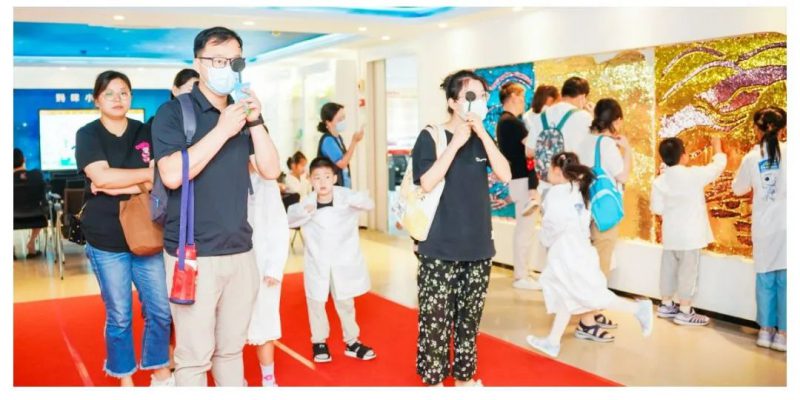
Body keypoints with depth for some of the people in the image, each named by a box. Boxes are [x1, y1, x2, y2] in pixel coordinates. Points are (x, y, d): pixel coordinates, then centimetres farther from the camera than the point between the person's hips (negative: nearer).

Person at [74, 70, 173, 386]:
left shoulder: (146, 132, 7)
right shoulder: (88, 135, 0)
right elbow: (102, 177, -16)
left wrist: (115, 185, -13)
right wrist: (148, 174, -11)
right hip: (106, 239, -2)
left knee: (161, 310, 5)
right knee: (119, 316, 5)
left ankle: (161, 373, 23)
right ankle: (125, 381, 22)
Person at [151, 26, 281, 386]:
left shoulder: (241, 115, 10)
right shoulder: (174, 111, -6)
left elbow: (271, 170, 3)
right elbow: (172, 175, -20)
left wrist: (255, 122, -9)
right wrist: (222, 130, -21)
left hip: (240, 251, 5)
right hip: (193, 253, -5)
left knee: (231, 348, 16)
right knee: (194, 355, 0)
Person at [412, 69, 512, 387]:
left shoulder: (482, 140, 9)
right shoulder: (431, 137, -5)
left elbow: (505, 175, -5)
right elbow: (427, 182, -19)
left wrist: (483, 134, -11)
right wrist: (456, 142, -17)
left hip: (478, 246, 5)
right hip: (440, 248, -5)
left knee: (469, 317, 13)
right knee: (436, 318, -1)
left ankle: (464, 376, 28)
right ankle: (433, 381, 14)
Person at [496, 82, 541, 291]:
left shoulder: (502, 122, 15)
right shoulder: (513, 123, -15)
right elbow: (524, 154, -19)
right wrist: (532, 186, -20)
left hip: (517, 180, 10)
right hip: (523, 181, -10)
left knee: (523, 228, 15)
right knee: (525, 229, -4)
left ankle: (523, 272, 22)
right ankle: (521, 277, 2)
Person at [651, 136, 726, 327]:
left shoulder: (659, 181, -2)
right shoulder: (694, 175, -15)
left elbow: (657, 208, 0)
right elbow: (718, 165, 0)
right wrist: (717, 146, 17)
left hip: (670, 233, 5)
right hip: (690, 234, -5)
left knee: (668, 268, 14)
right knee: (688, 271, 1)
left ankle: (666, 305, 25)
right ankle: (684, 312, 5)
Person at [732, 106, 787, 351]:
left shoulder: (751, 158, 0)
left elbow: (738, 189, 12)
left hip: (764, 227, 2)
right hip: (785, 225, -2)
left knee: (765, 278, 13)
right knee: (785, 279, 4)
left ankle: (766, 330, 18)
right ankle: (782, 334, 8)